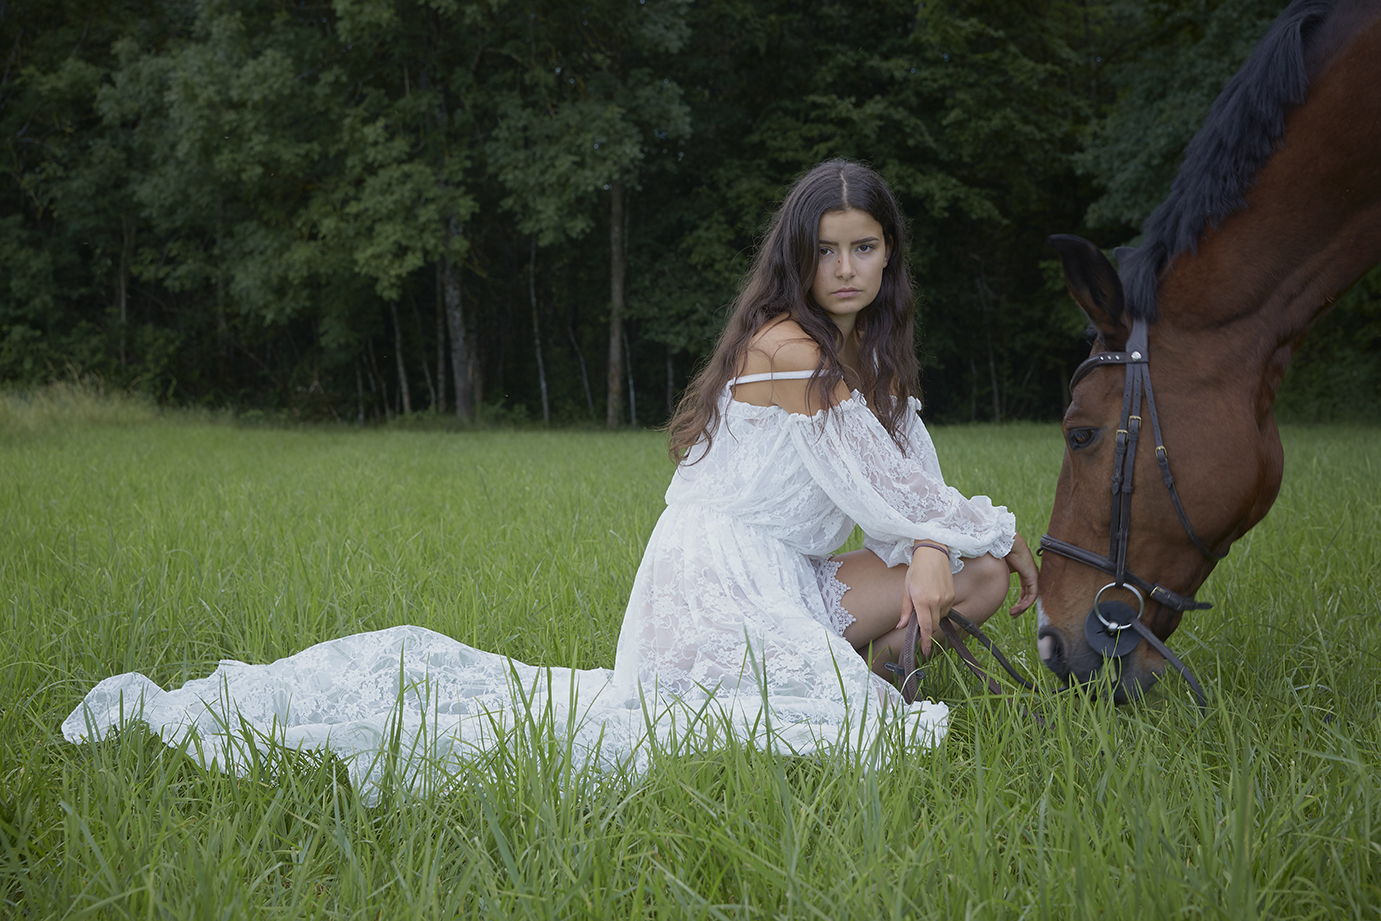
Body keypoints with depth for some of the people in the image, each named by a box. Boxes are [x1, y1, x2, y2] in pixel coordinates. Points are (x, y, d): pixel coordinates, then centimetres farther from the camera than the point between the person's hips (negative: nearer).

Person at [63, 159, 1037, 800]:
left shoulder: (870, 356, 17)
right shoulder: (787, 348, -13)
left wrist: (935, 550, -12)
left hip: (783, 576, 9)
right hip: (720, 571, -9)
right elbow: (884, 492, -13)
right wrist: (995, 526, 3)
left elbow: (910, 478, 11)